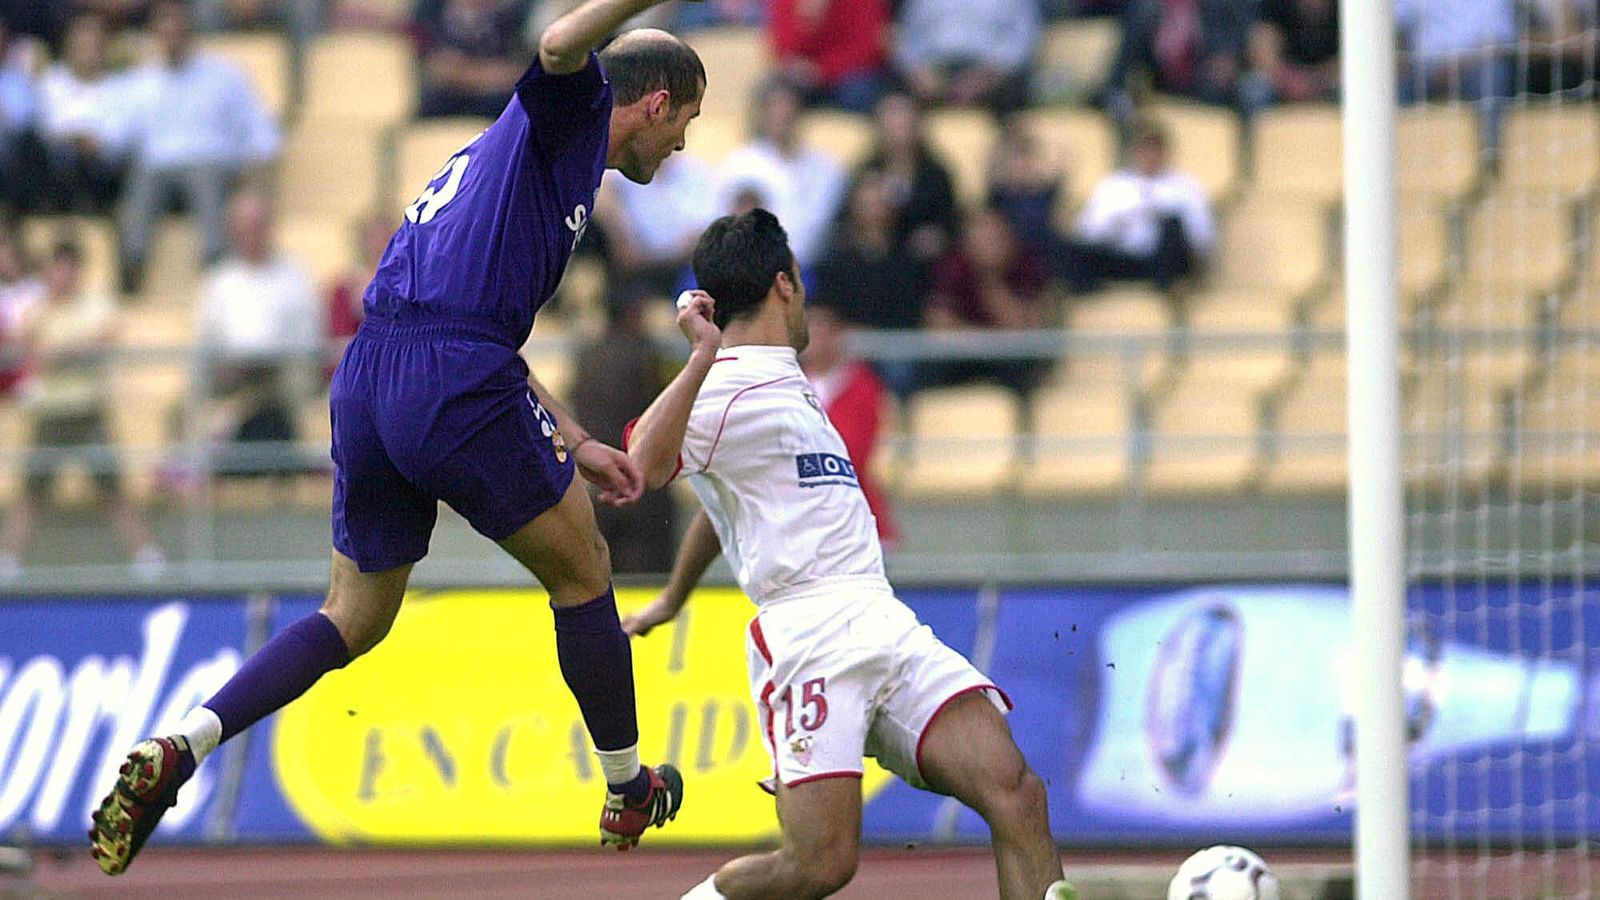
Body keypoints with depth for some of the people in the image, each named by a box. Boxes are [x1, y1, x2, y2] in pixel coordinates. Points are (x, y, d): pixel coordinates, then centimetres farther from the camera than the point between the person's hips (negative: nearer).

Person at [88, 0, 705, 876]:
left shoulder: (508, 149, 31)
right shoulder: (570, 113, 5)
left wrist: (574, 443, 36)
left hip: (368, 381, 9)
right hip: (455, 382, -9)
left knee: (354, 618, 14)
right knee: (580, 571, 11)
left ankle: (173, 750, -3)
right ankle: (628, 793, 24)